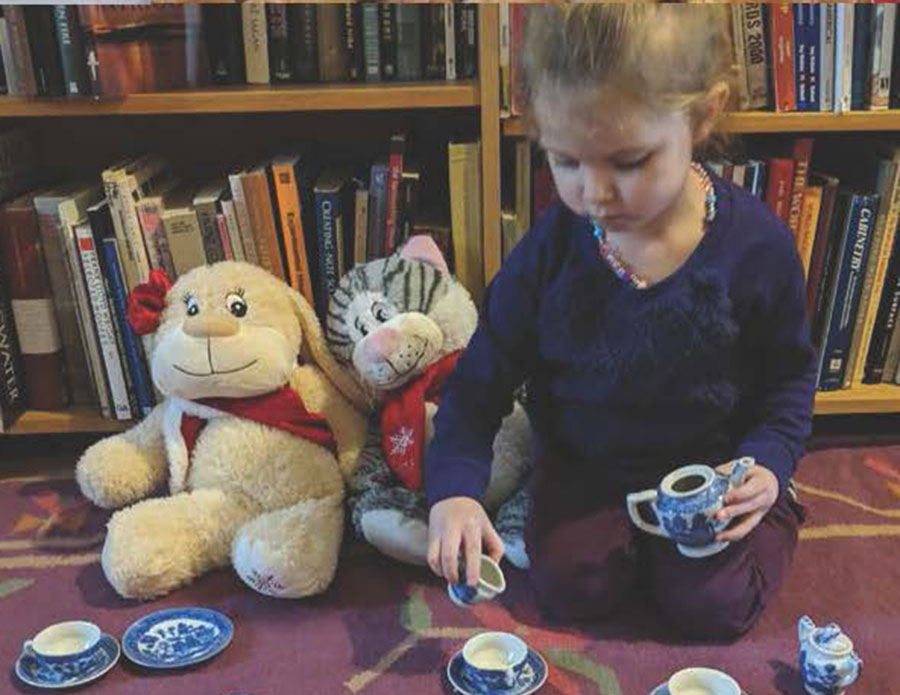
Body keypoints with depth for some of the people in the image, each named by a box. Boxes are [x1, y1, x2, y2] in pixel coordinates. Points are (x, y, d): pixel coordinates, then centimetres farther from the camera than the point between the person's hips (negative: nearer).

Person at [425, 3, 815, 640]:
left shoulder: (758, 244, -20)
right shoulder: (551, 248, -19)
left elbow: (790, 374, -3)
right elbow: (484, 376, -11)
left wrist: (767, 463, -19)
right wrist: (454, 487, -22)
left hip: (712, 466, -1)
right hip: (586, 464, 2)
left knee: (712, 607, -9)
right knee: (571, 591, -10)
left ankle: (772, 514, 23)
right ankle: (629, 529, 22)